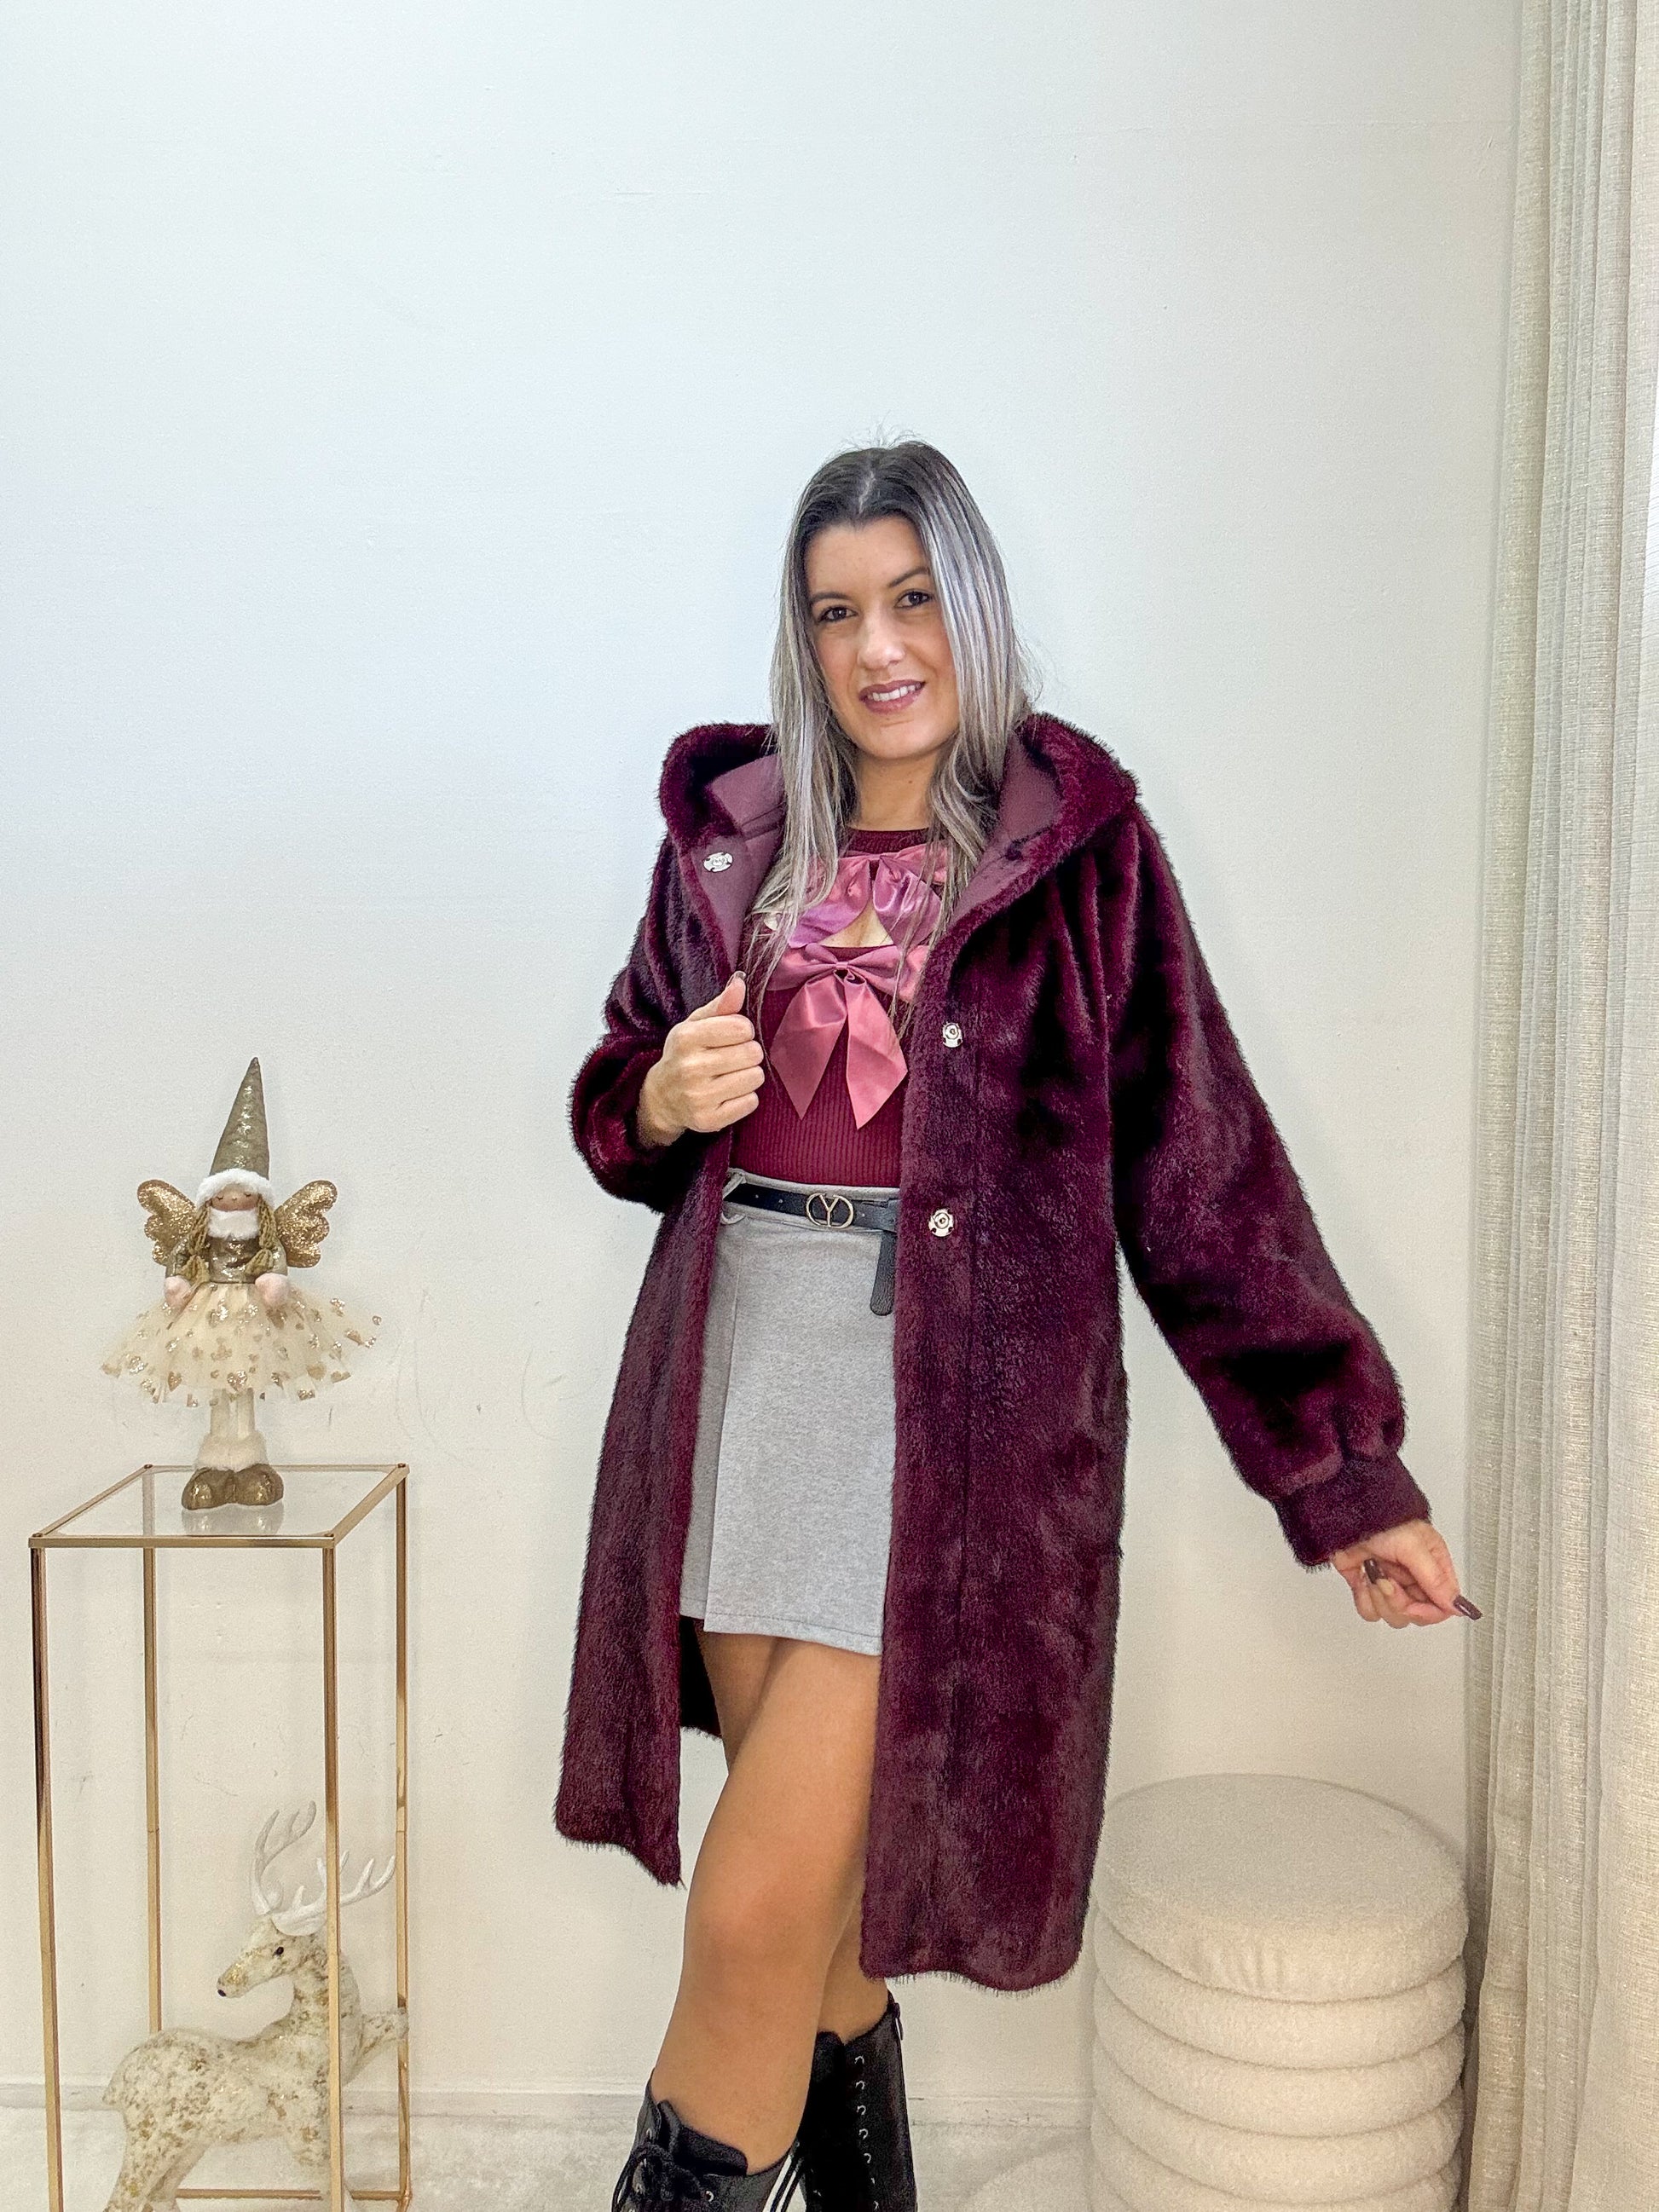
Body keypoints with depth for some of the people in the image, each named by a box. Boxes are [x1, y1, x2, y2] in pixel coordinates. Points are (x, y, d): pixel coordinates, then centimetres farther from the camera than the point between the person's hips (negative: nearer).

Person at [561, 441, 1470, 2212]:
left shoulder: (1074, 837, -1)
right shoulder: (735, 833, 9)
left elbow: (1194, 1159, -2)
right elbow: (619, 1098, 18)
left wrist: (1344, 1471, -2)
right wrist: (663, 1098, -7)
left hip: (953, 1395, -4)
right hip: (740, 1364, 4)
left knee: (756, 1916, -7)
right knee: (823, 1869, 16)